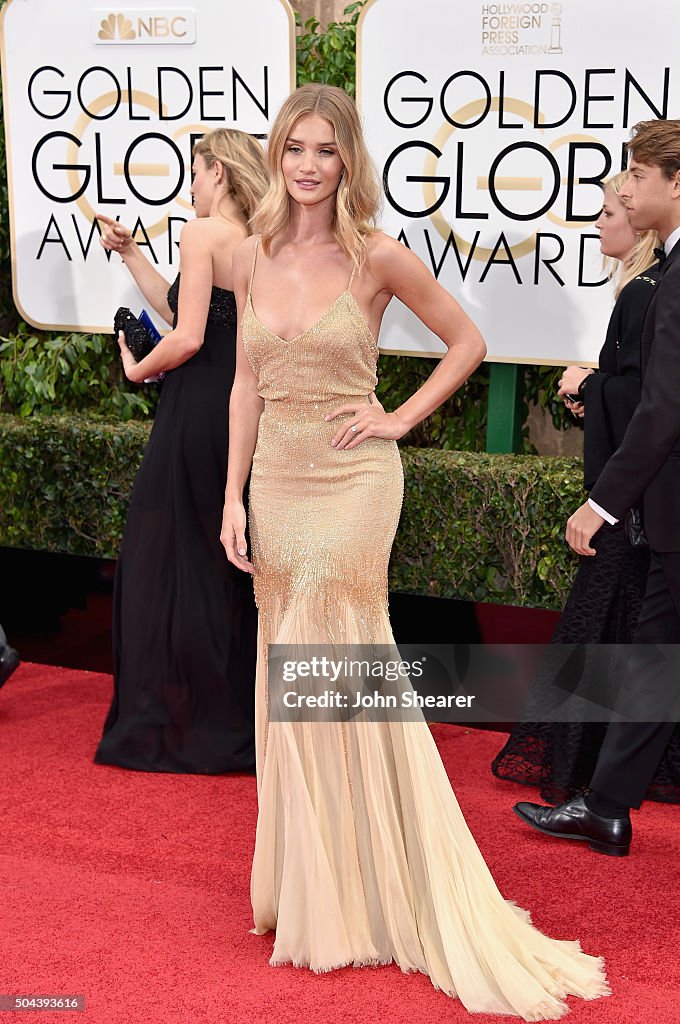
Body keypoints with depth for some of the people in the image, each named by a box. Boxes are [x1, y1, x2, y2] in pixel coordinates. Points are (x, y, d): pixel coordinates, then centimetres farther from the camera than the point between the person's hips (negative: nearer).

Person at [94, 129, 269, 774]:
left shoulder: (202, 233, -11)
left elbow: (187, 338, -19)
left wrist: (137, 369, -2)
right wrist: (130, 253, 21)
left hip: (197, 418, -8)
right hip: (243, 414, 8)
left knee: (168, 559, 3)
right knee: (230, 562, 16)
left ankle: (178, 724, 9)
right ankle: (241, 714, 24)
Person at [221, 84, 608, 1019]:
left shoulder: (377, 258, -7)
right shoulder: (253, 258, 5)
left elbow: (467, 340, 4)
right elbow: (247, 385, 10)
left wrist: (403, 418, -5)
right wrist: (234, 497, 5)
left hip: (351, 485, -5)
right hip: (277, 483, 5)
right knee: (289, 683, 11)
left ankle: (347, 901, 13)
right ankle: (304, 883, 25)